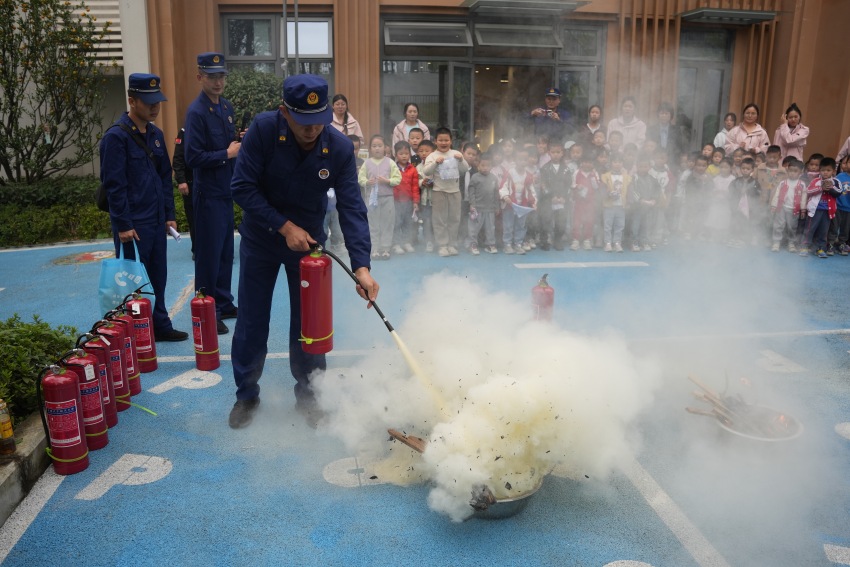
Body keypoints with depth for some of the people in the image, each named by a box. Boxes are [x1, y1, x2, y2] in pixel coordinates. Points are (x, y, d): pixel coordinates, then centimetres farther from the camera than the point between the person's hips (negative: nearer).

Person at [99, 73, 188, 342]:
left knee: (158, 277, 13)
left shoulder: (155, 134, 10)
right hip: (133, 224, -7)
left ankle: (160, 326, 25)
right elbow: (114, 185, -14)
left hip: (156, 221, 7)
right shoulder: (116, 136, -12)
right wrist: (123, 225, -15)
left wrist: (169, 215, 12)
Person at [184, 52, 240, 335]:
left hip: (225, 190, 8)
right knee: (209, 255, 0)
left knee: (225, 252, 15)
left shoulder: (226, 107, 10)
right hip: (208, 194, -8)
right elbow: (193, 157, -20)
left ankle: (224, 305, 28)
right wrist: (227, 154, -15)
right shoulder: (196, 111, -15)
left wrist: (241, 142, -1)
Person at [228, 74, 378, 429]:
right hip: (260, 240, 0)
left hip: (308, 240, 1)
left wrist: (361, 266, -34)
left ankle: (308, 395, 26)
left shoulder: (340, 148, -21)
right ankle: (246, 395, 27)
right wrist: (284, 227, -25)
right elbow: (242, 187, -20)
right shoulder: (263, 130, -23)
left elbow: (351, 208, -23)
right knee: (251, 321, 8)